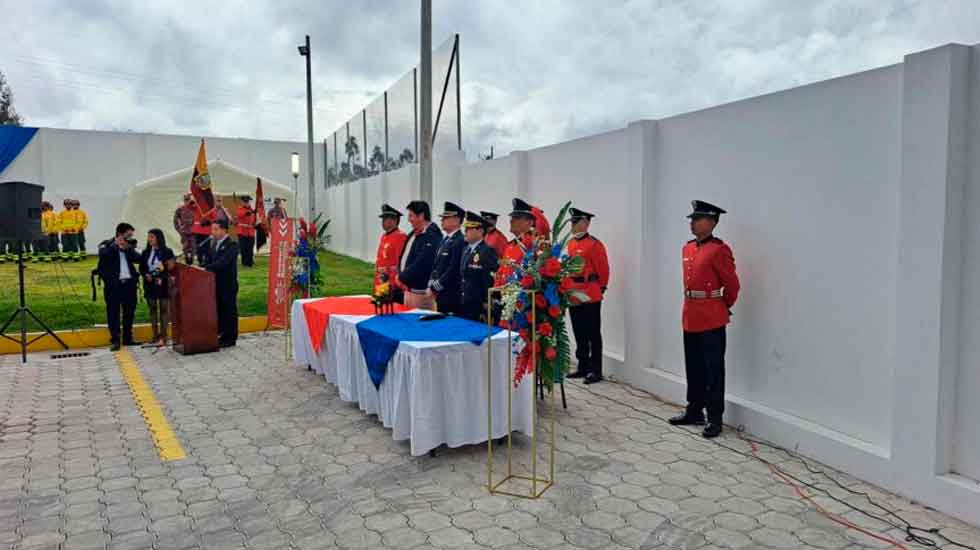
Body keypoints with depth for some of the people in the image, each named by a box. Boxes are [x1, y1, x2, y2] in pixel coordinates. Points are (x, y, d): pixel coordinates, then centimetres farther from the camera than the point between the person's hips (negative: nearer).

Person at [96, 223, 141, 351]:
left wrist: (127, 248, -10)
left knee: (129, 311, 9)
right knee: (113, 311, -4)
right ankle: (115, 340, -2)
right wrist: (115, 245, -19)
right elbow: (103, 255, -17)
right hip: (113, 284, -4)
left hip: (129, 283, 5)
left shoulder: (129, 246, 14)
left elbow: (137, 259, 1)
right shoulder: (107, 245, 2)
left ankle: (127, 338, 18)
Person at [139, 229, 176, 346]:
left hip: (163, 285, -4)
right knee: (152, 309, 7)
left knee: (163, 309, -3)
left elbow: (171, 268, -4)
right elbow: (141, 268, 13)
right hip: (149, 285, 4)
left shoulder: (167, 252, -3)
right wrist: (146, 275, -6)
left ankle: (163, 337, -2)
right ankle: (155, 336, 13)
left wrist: (162, 278, -17)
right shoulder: (145, 252, 10)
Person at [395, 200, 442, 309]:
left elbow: (421, 264, -23)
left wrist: (402, 278, -14)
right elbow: (404, 258, 17)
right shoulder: (414, 234, 12)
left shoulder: (432, 236, -18)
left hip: (421, 291, -9)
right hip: (408, 288, 9)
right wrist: (401, 277, 2)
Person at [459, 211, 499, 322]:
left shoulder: (488, 252, -14)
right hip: (463, 307, 8)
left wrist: (486, 311, -16)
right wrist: (459, 303, 15)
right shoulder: (466, 249, 11)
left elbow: (490, 281, -17)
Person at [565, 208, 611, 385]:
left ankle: (595, 371, 6)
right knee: (579, 334, 13)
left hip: (590, 297, -7)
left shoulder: (595, 244, -11)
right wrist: (569, 288, 14)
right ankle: (583, 367, 23)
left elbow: (603, 270, -8)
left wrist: (600, 289, 0)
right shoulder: (571, 243, 12)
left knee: (593, 334, 0)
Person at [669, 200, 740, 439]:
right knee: (693, 369, 15)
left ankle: (715, 419, 9)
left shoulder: (719, 250, -12)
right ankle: (694, 411, 28)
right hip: (690, 318, 7)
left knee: (713, 371, 1)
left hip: (712, 321, -7)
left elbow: (732, 285, -6)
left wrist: (723, 307, 7)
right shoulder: (687, 248, 11)